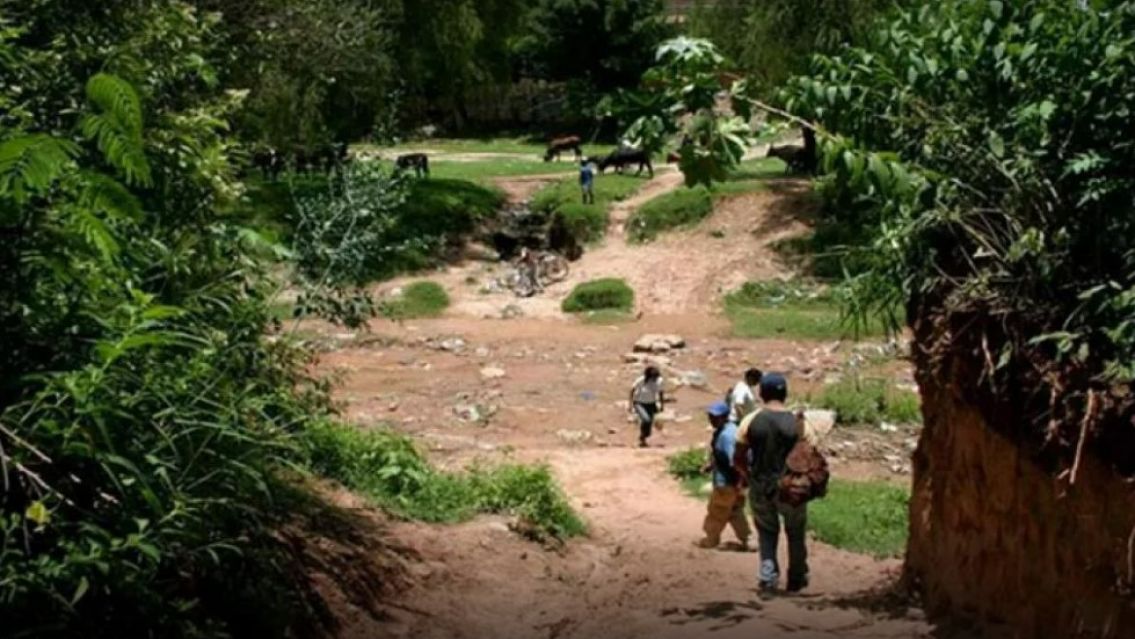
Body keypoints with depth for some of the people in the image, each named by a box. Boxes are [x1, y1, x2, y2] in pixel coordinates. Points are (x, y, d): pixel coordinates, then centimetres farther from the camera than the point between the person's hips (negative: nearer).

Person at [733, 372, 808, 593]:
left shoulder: (750, 422, -8)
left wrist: (746, 475, 15)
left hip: (760, 486, 1)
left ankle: (768, 573, 3)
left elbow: (738, 458, -4)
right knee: (795, 533, 18)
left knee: (766, 531, 18)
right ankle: (796, 579, 26)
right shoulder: (797, 423, -11)